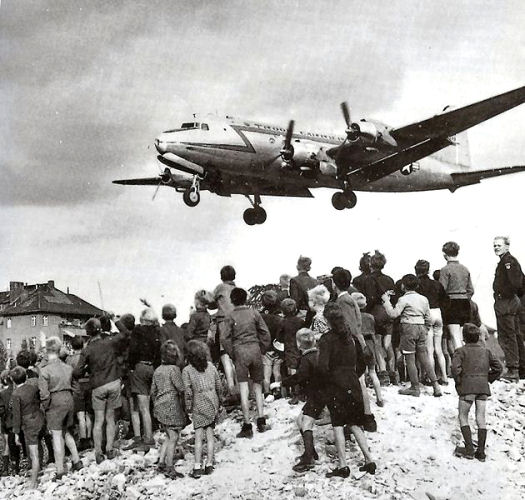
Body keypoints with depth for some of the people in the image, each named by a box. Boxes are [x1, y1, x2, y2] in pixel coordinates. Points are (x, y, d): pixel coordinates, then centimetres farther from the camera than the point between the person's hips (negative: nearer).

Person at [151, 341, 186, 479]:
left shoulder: (157, 370, 10)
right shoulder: (174, 369, -12)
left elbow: (153, 391, 15)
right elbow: (181, 388, -16)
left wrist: (156, 406, 24)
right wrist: (184, 400, 0)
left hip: (159, 406, 8)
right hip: (172, 405, -8)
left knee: (169, 436, 17)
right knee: (173, 437, 0)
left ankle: (161, 462, 14)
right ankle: (169, 468, 2)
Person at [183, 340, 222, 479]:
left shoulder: (187, 370, -8)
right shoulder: (211, 366, 3)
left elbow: (188, 391, -12)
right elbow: (218, 385, 6)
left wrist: (188, 407, -1)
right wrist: (218, 402, 16)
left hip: (199, 405, -3)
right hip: (212, 404, 3)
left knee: (198, 436, 0)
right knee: (210, 434, 9)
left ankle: (197, 467, -4)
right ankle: (209, 464, 10)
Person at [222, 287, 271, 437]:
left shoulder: (230, 316, -1)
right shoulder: (254, 313, 4)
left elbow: (225, 338, -6)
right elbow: (265, 333, 4)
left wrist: (232, 355, 3)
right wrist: (263, 350, 13)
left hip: (240, 351, -2)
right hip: (255, 349, 2)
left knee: (244, 389, -1)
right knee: (258, 386, 14)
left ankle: (247, 425, -2)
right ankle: (261, 421, 9)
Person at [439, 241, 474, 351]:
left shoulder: (445, 270, -9)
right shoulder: (465, 269, 10)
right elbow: (471, 290, 12)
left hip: (452, 304, -6)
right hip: (465, 304, 6)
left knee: (455, 337, -6)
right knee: (459, 336, 13)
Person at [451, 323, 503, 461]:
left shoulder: (461, 351, -3)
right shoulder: (485, 351, 12)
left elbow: (455, 367, -18)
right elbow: (498, 367, 13)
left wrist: (458, 382, -4)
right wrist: (488, 379, 18)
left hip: (467, 388, -4)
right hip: (483, 387, 4)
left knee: (463, 417, 7)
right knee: (481, 419, 7)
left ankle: (469, 449, -3)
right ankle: (481, 452, 5)